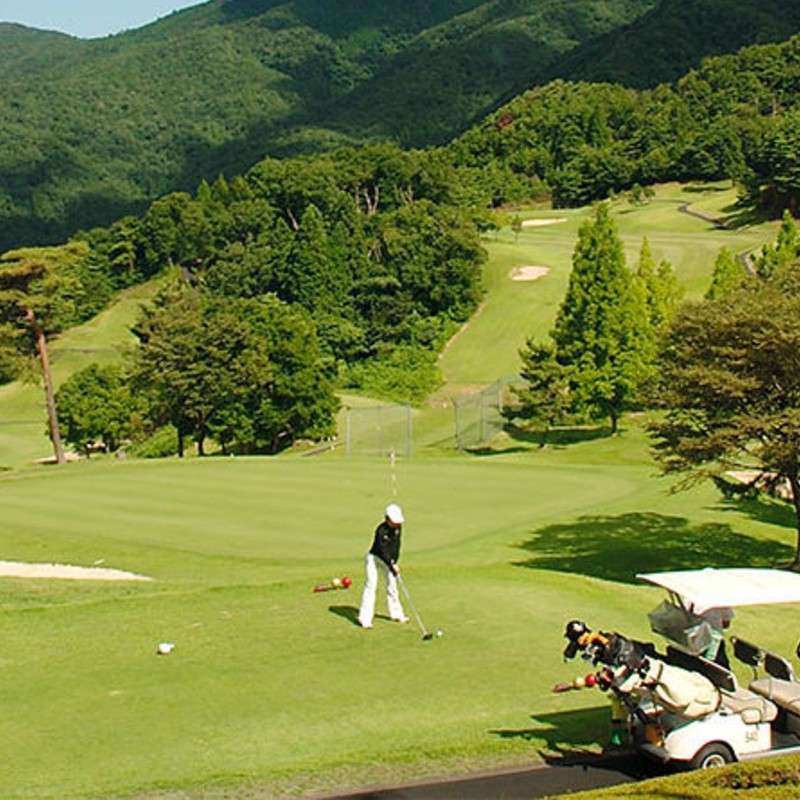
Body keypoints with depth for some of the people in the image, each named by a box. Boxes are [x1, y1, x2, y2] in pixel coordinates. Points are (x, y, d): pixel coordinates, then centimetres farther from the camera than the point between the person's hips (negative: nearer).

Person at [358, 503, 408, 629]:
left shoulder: (398, 527, -7)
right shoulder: (381, 530, -27)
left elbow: (396, 545, -2)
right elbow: (383, 550, -26)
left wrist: (394, 561, -11)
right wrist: (392, 566, -26)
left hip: (388, 560, 7)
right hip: (374, 558, -7)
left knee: (392, 585, 11)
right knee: (371, 586, -12)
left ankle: (396, 614, 25)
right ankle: (365, 619, -12)